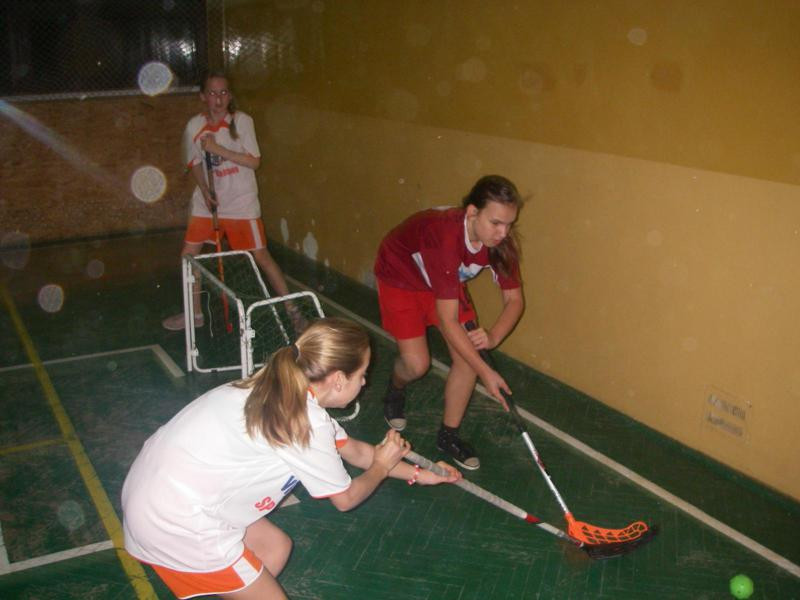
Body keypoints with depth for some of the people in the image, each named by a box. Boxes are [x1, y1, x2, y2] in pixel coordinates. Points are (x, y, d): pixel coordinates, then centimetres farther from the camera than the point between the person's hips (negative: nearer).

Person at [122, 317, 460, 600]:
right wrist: (382, 466, 16)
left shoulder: (283, 394, 6)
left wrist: (416, 474, 28)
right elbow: (345, 498, -2)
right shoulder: (306, 423, -20)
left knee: (275, 548, 20)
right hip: (176, 524, -9)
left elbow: (353, 449, 20)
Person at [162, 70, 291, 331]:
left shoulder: (242, 121, -10)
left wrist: (219, 149, -21)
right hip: (207, 202, 4)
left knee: (260, 256, -3)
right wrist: (205, 191, -8)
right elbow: (195, 164, 9)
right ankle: (195, 313, 23)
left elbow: (254, 161, -14)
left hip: (242, 204, -4)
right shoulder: (194, 126, -1)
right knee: (188, 255, 5)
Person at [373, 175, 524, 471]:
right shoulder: (444, 238, -43)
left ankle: (448, 434, 11)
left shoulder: (500, 242, -25)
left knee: (468, 353, -7)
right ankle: (395, 391, 28)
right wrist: (485, 372, -36)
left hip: (445, 279, 5)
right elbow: (448, 321, -39)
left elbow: (514, 299, -14)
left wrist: (493, 335, -34)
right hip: (400, 275, -5)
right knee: (417, 363, -10)